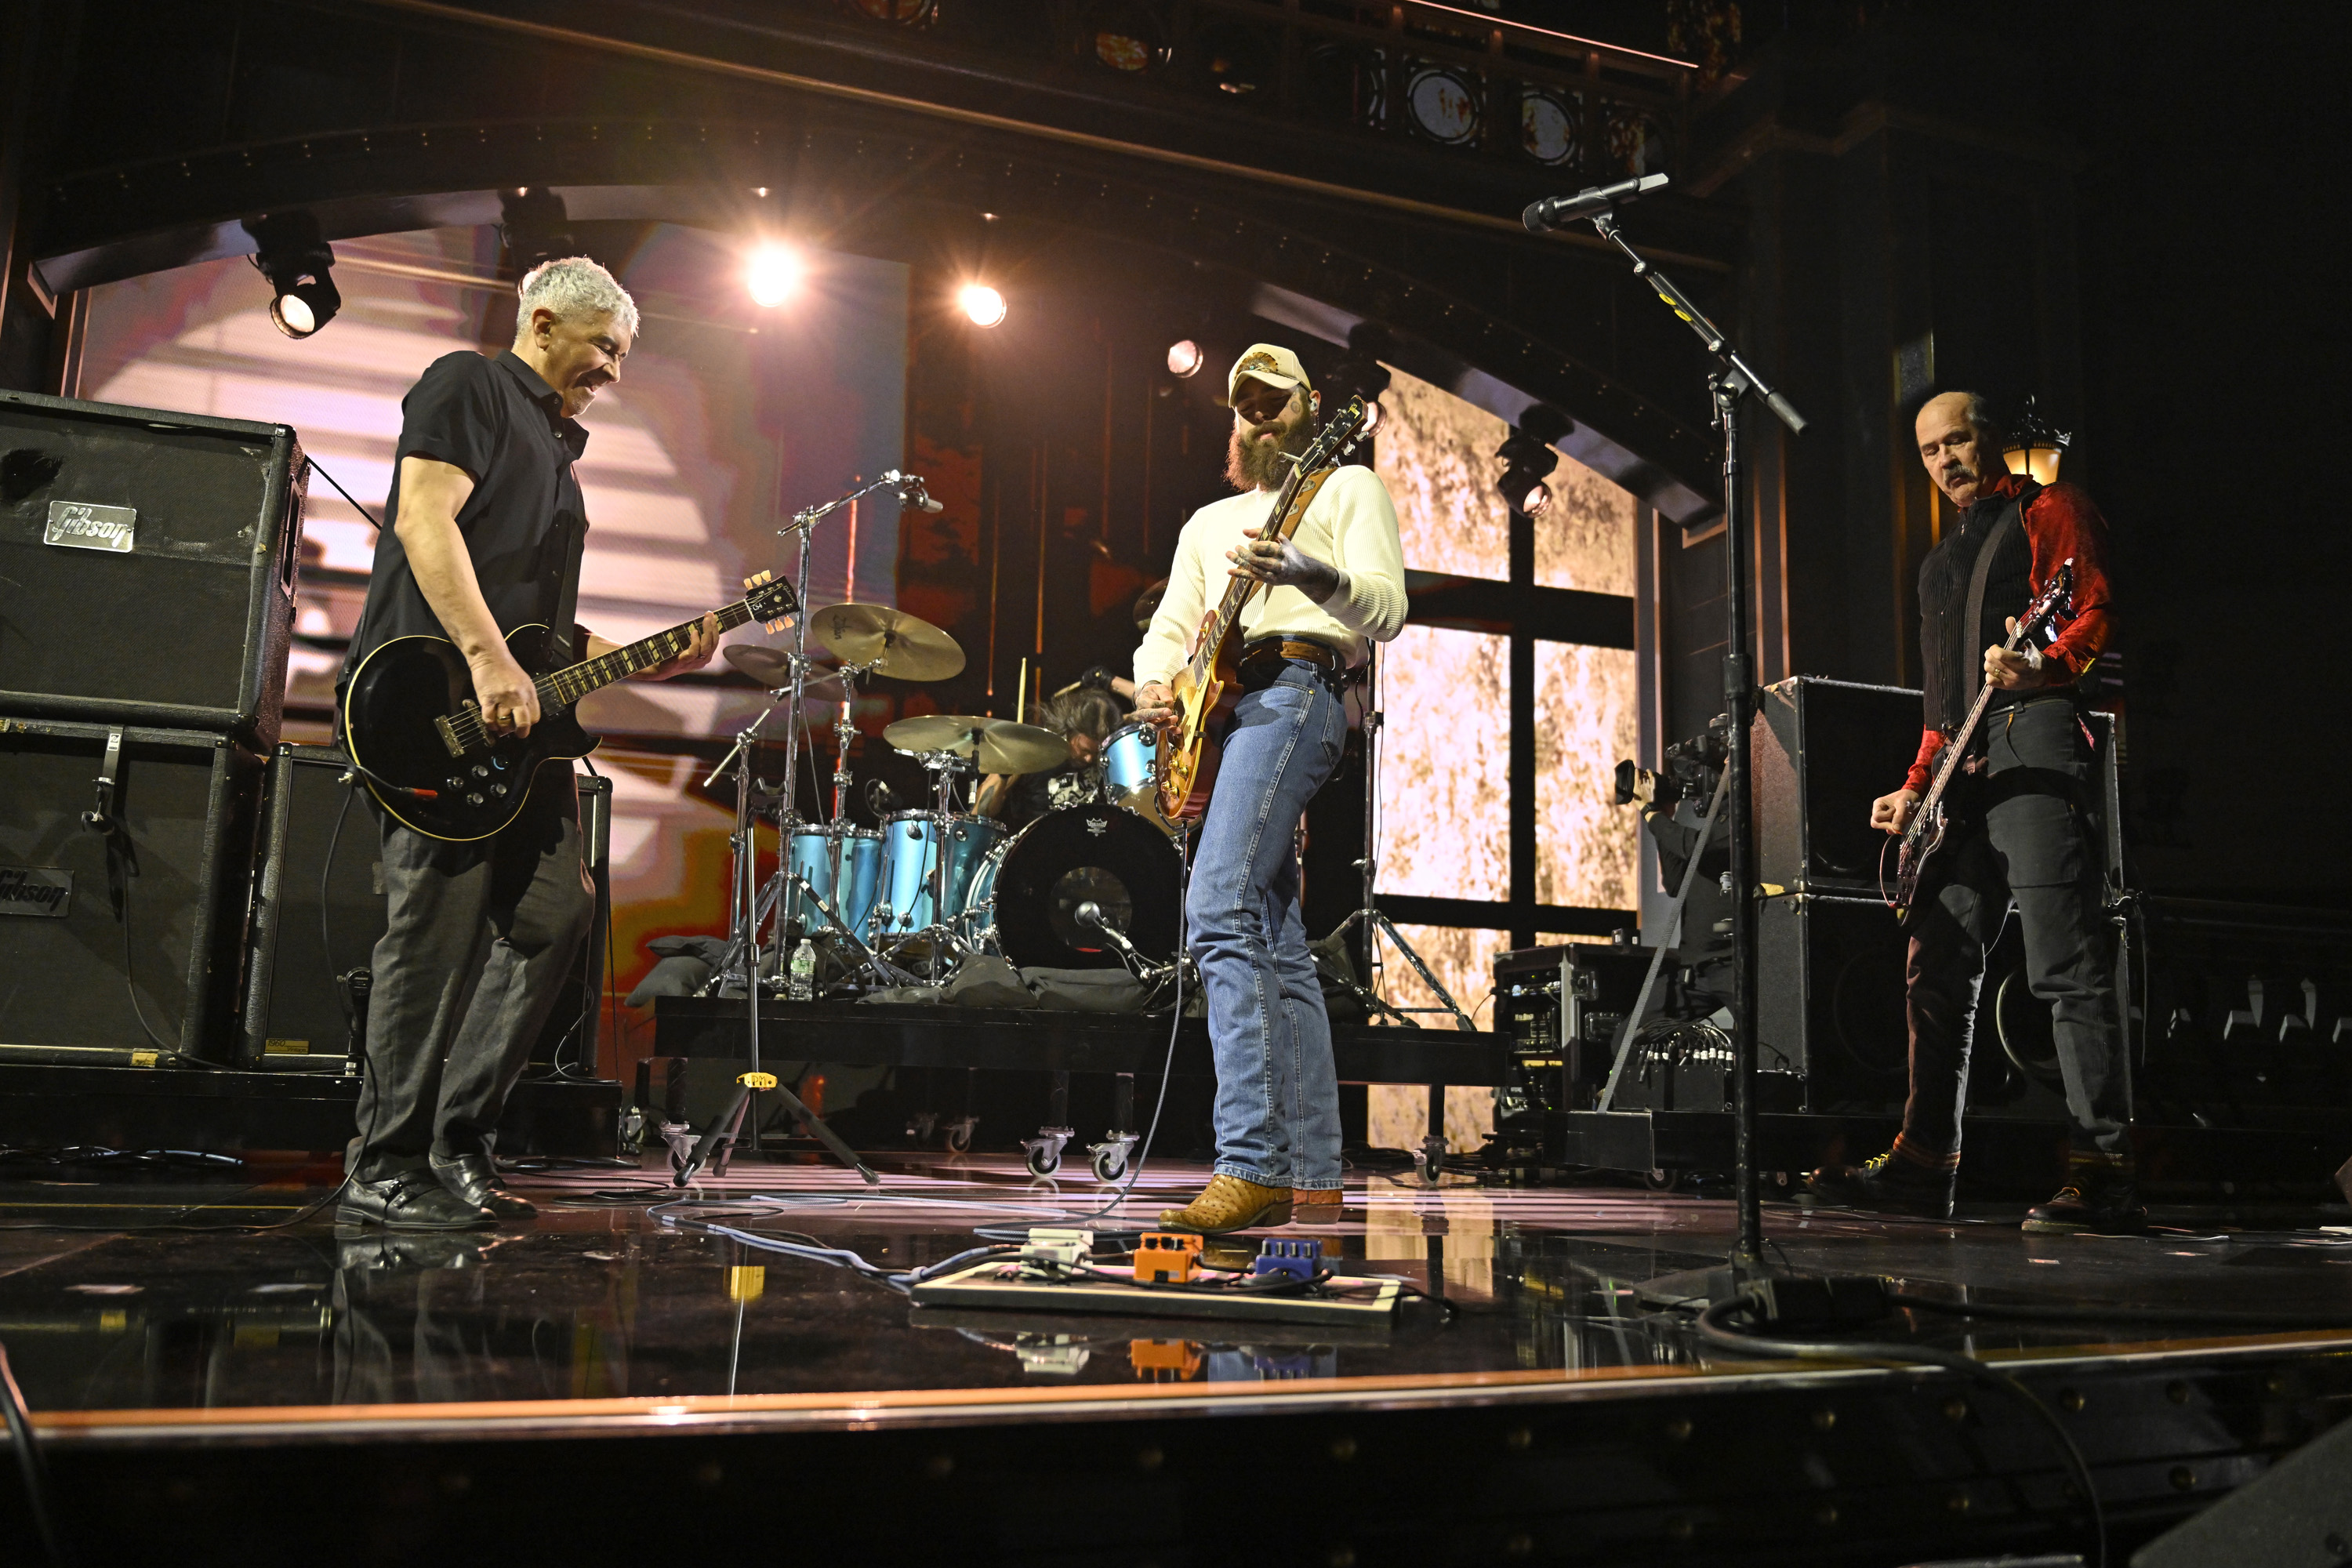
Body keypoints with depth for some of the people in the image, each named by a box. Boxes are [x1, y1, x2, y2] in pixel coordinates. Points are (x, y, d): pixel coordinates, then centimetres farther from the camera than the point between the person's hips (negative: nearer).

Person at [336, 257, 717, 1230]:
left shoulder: (557, 446, 29)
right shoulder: (470, 386, 3)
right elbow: (424, 519, -13)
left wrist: (650, 661, 14)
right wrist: (489, 661, -22)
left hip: (518, 714, 9)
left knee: (555, 910, 3)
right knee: (439, 920, -11)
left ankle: (458, 1142, 11)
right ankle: (385, 1168, -2)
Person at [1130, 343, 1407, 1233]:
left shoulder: (1347, 486, 12)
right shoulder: (1209, 520, 31)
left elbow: (1387, 609, -4)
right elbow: (1170, 626, 24)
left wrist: (1312, 575, -24)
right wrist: (1154, 684, 0)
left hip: (1293, 689, -7)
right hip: (1215, 711, 7)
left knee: (1219, 915, -25)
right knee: (1277, 949, 5)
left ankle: (1252, 1165, -28)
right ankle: (1313, 1175, 10)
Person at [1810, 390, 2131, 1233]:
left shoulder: (2048, 511, 7)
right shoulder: (1941, 558, 29)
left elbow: (2097, 611, -8)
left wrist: (2041, 666, -28)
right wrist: (1916, 786, 19)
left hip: (2033, 735, -8)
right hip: (1960, 765, 9)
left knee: (2065, 963, -14)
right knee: (1938, 965, 5)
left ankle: (2104, 1169, -13)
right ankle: (1925, 1158, 9)